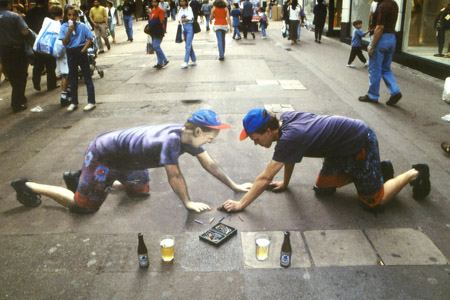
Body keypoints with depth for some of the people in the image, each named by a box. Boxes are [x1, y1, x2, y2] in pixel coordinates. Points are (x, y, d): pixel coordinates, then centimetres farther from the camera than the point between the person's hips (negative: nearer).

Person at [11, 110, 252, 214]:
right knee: (84, 205, -1)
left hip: (125, 159, 9)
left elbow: (209, 164, -2)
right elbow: (174, 176, -29)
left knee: (141, 190, 22)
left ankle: (80, 178, 30)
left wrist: (235, 186, 1)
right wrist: (188, 203, -17)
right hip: (102, 153, -9)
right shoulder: (170, 140, -36)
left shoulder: (189, 136, -8)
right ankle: (29, 186, 17)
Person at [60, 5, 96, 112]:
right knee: (73, 78, 10)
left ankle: (91, 102, 6)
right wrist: (69, 32, -19)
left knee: (87, 77, 1)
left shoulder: (82, 26, -4)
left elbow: (89, 39, -3)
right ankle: (74, 102, 20)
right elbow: (64, 43, -6)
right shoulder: (64, 27, 0)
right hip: (70, 53, 3)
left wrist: (83, 50, -13)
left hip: (81, 52, -2)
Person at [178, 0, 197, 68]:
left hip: (189, 27, -6)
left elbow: (190, 18, -11)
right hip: (183, 27, 7)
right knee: (188, 45, 10)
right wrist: (186, 19, -9)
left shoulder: (189, 8, -1)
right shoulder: (180, 9, 14)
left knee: (188, 45, -12)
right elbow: (179, 19, 7)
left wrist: (183, 19, -1)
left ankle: (186, 62, -16)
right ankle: (194, 61, 19)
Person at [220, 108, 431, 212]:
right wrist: (285, 183, 16)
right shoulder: (285, 117, -8)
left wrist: (241, 204, -23)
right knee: (322, 189, 12)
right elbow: (290, 157, 9)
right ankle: (378, 170, 25)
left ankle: (414, 174, 21)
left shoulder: (289, 137, -33)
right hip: (343, 148, 9)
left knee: (374, 201, 0)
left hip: (362, 143, -9)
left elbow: (265, 179, -30)